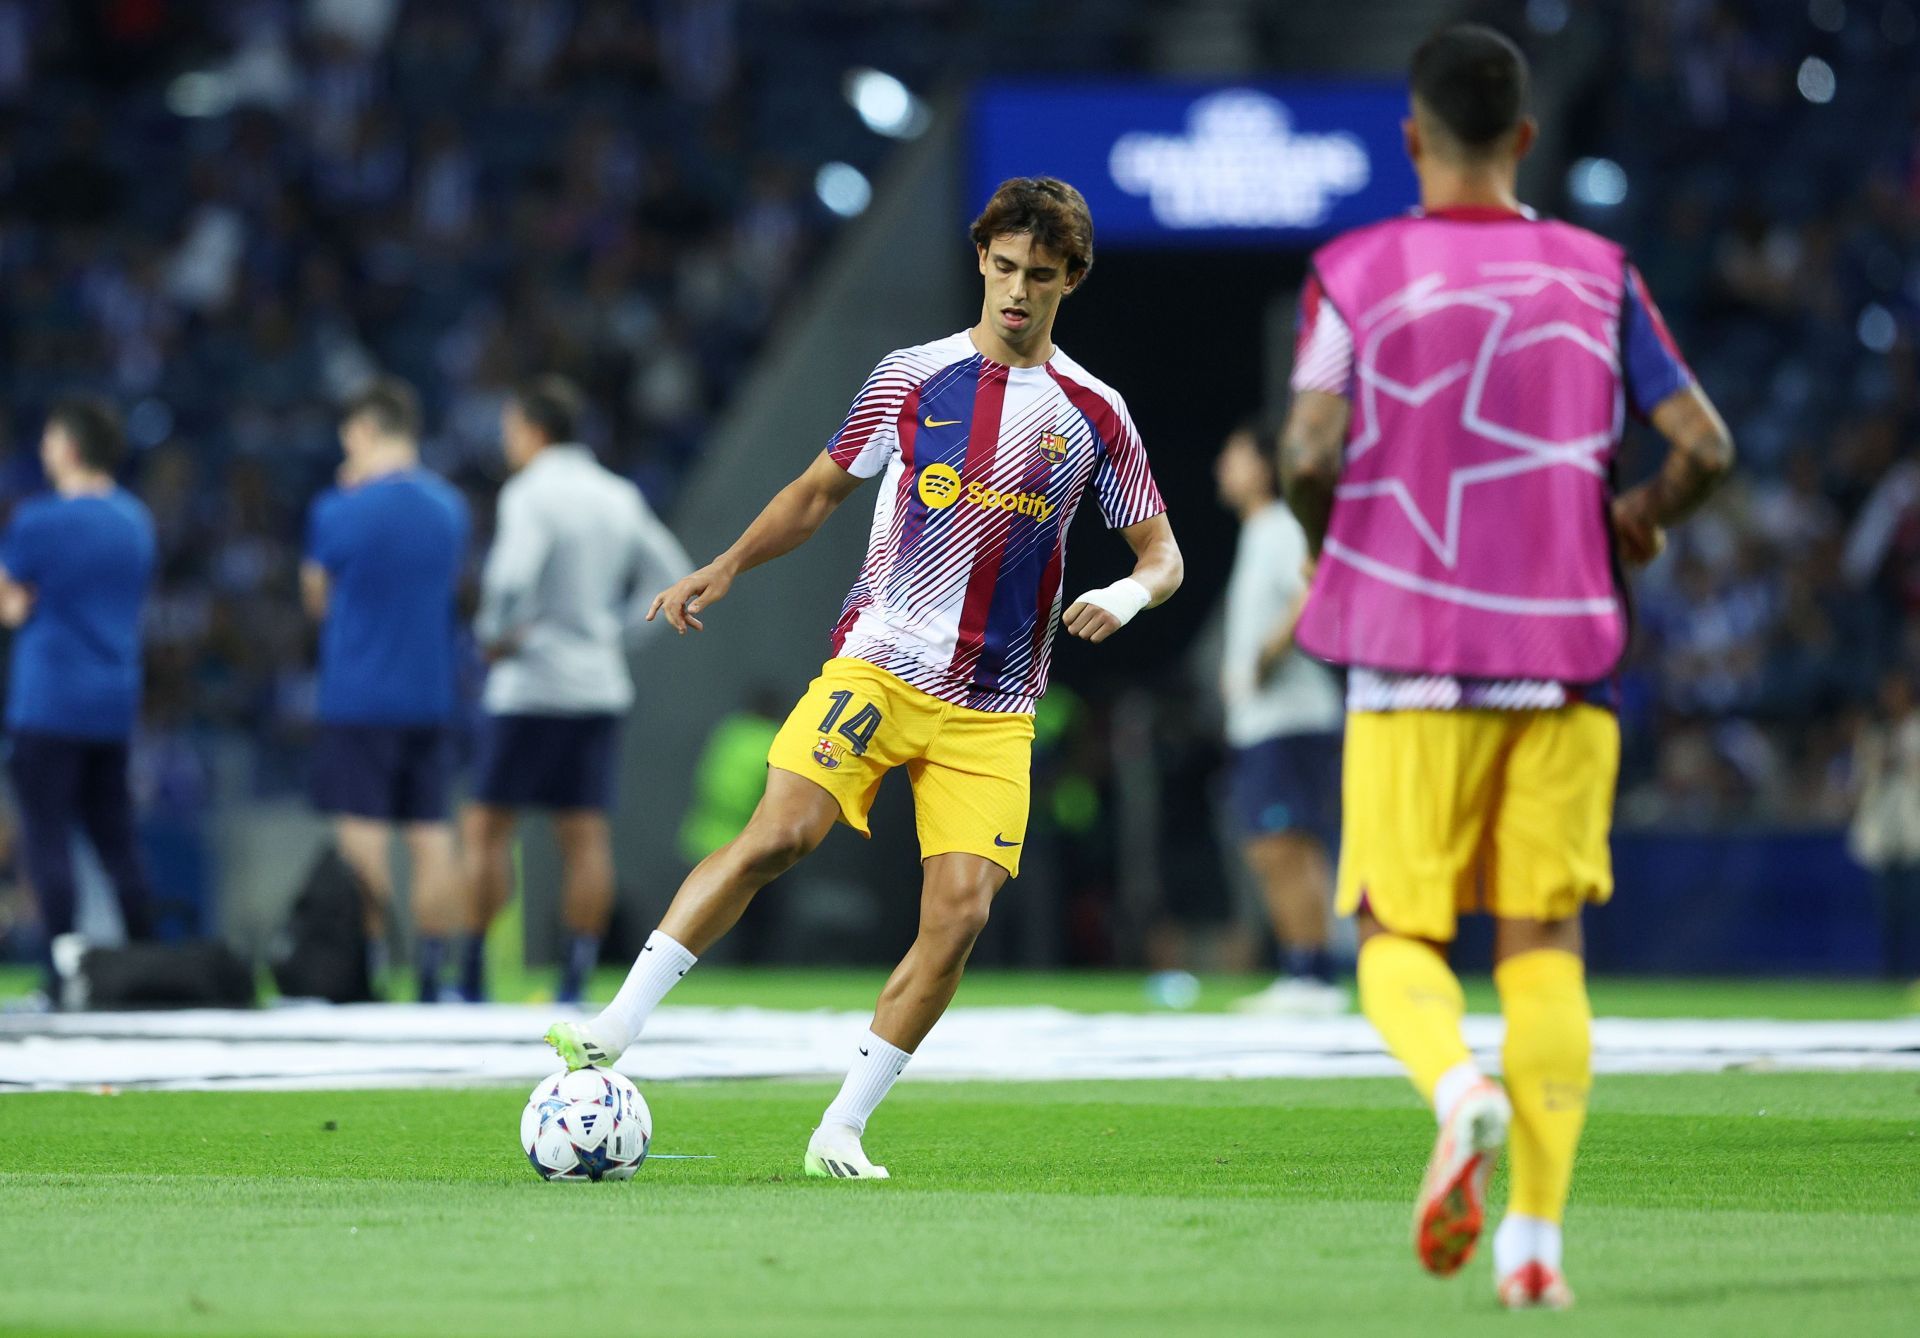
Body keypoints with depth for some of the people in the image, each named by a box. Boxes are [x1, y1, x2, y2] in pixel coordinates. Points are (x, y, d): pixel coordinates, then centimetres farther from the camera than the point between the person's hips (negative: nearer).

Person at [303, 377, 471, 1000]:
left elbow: (317, 596, 4)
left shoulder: (339, 510, -9)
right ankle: (432, 978, 2)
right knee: (432, 838, 4)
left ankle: (367, 971, -7)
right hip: (431, 695, 5)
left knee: (362, 838, -3)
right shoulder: (451, 507, 6)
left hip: (356, 698, -4)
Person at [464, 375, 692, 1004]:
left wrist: (494, 634, -9)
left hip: (531, 687, -6)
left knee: (486, 828, 1)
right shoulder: (620, 497, 10)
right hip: (600, 687, 6)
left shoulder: (530, 494, -11)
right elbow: (671, 573, 16)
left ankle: (476, 973, -2)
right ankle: (576, 979, 2)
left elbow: (512, 578, -26)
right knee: (586, 835, 4)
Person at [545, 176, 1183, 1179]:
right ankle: (616, 1029, -19)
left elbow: (1161, 552, 10)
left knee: (961, 909, -12)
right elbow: (821, 490, 16)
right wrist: (727, 567, 3)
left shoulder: (1092, 415, 6)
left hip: (992, 710, 1)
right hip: (878, 663, -1)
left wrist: (1125, 596, -13)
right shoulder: (914, 378, 5)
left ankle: (841, 1129, -2)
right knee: (777, 834, -22)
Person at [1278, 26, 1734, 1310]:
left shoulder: (1356, 273, 1)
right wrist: (1638, 522, 20)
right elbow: (1705, 447, 0)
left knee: (1401, 937, 6)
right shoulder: (1597, 274, 6)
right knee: (1544, 945, 6)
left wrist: (1333, 546, 12)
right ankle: (1535, 1236, -4)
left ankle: (1461, 1089, -26)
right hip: (1566, 654, 2)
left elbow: (1310, 453, -9)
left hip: (1411, 661, -1)